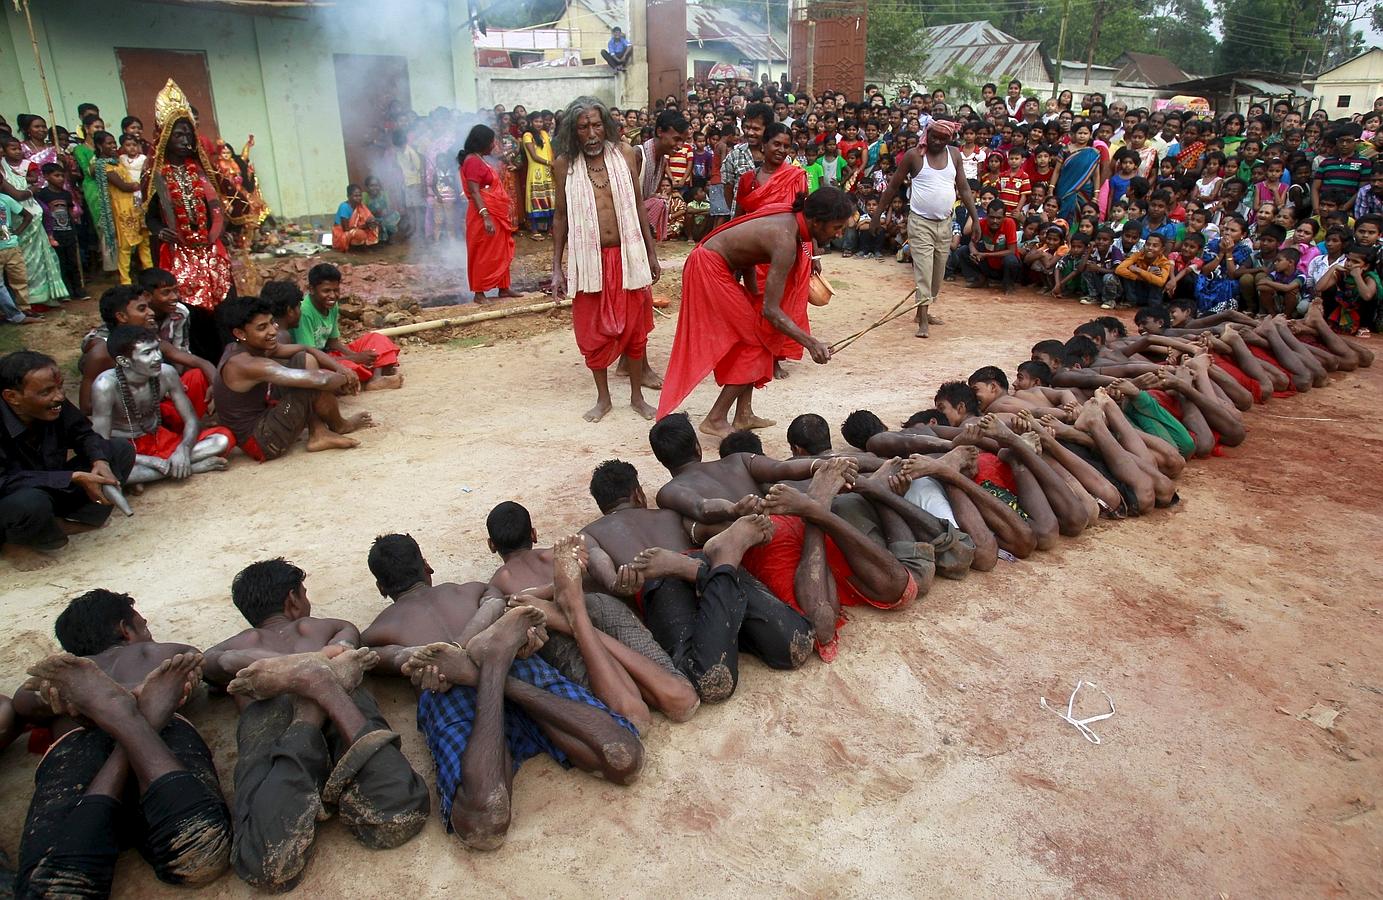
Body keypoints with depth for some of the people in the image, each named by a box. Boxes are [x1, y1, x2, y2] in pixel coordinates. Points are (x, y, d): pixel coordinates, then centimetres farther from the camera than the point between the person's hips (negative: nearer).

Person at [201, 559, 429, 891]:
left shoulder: (227, 647, 40)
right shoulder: (337, 626, 39)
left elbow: (229, 662, 16)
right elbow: (341, 647, 15)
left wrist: (305, 664, 2)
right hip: (343, 692, 0)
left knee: (268, 863, -26)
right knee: (397, 818, -28)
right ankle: (324, 686, -32)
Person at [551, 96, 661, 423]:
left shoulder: (624, 153, 0)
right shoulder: (565, 164, -1)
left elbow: (638, 205, 6)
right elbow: (561, 217, 5)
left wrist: (652, 253, 7)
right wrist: (556, 268, 3)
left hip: (627, 255, 0)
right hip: (588, 258, 0)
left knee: (634, 328, 8)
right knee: (593, 332, 8)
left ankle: (637, 395, 24)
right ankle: (603, 398, 25)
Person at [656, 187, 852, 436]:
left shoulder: (791, 217, 1)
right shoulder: (786, 243, -26)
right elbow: (770, 310, -29)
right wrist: (811, 343, -33)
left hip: (717, 265, 9)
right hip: (709, 269, -9)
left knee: (755, 336, 12)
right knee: (756, 341, -5)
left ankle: (743, 415, 15)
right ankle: (715, 419, -3)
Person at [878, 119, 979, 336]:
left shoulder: (954, 154, 4)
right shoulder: (914, 155, -8)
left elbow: (964, 188, 8)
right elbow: (893, 186, -1)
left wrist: (975, 219, 3)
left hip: (945, 223, 5)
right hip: (920, 222, -5)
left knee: (938, 271, 11)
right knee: (923, 269, -10)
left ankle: (923, 311, 26)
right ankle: (923, 320, -10)